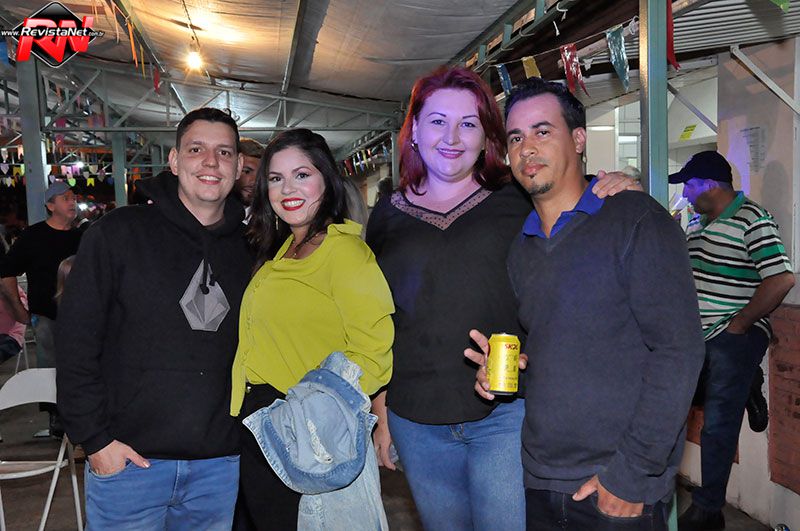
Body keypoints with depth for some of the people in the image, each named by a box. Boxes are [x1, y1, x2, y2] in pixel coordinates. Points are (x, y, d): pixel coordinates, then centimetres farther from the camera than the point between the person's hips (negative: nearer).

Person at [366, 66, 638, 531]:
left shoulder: (519, 202, 0)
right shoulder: (390, 214, 8)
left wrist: (615, 188, -14)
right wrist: (379, 411, 11)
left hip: (505, 414, -2)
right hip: (416, 422, 3)